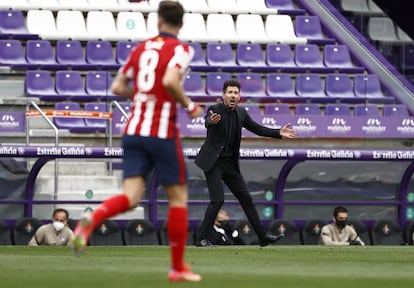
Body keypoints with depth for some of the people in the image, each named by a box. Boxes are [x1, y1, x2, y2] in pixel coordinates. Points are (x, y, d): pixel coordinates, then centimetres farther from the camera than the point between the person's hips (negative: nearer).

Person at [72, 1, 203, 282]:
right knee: (178, 197, 9)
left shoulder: (141, 48, 13)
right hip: (163, 132, -5)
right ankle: (178, 267, 13)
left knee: (130, 197, -2)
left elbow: (118, 87, 15)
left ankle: (92, 219, -33)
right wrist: (189, 106, -9)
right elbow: (170, 81, -24)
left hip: (134, 130, 5)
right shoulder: (181, 49, -5)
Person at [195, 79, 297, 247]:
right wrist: (212, 122, -62)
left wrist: (278, 133, 1)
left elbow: (257, 129, 13)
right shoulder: (215, 110, -15)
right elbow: (207, 122, -36)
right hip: (213, 162, -7)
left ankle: (263, 237, 15)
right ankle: (203, 239, -9)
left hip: (230, 164, 7)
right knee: (218, 199, -16)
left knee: (246, 199, 9)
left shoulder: (241, 113, 5)